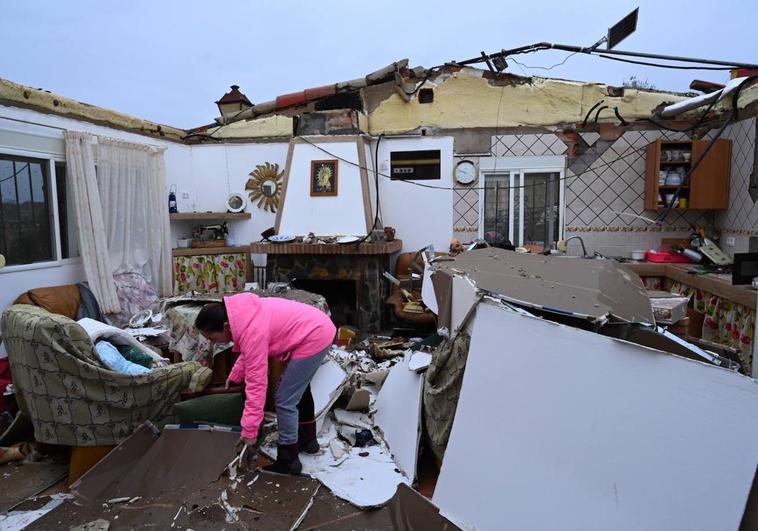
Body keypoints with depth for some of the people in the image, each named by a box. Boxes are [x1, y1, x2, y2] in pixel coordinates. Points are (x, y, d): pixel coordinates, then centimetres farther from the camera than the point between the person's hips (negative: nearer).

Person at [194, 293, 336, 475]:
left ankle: (288, 462, 12)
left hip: (313, 338, -10)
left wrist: (249, 430, -17)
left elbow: (256, 384, -23)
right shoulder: (241, 314, 0)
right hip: (317, 327, 10)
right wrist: (234, 376, 24)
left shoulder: (252, 332, -27)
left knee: (285, 401, -4)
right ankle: (307, 440, 44)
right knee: (299, 388, 26)